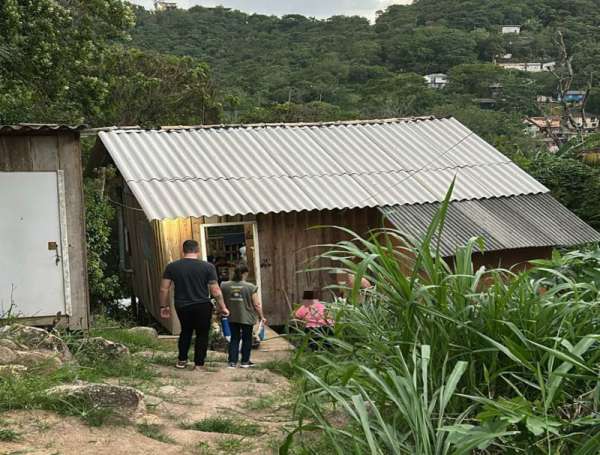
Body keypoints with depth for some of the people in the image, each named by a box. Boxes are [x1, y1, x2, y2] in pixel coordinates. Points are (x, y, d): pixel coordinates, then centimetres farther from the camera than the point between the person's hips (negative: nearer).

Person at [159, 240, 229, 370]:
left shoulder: (172, 267, -1)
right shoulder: (207, 267, -8)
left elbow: (164, 289, 0)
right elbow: (215, 290, -7)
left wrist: (164, 306, 11)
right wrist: (223, 307, 2)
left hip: (182, 306, 3)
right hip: (202, 306, -3)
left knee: (186, 331, 24)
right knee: (202, 334, 10)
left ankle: (182, 361, 23)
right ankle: (198, 364, 9)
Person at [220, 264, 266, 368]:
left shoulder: (224, 286, -3)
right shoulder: (250, 287, -12)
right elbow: (257, 305, -9)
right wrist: (262, 317, 3)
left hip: (232, 318, 3)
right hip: (247, 318, -3)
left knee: (234, 338, 11)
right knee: (247, 338, 12)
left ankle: (232, 361, 4)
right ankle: (245, 361, 16)